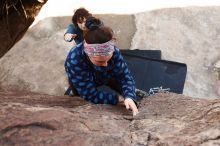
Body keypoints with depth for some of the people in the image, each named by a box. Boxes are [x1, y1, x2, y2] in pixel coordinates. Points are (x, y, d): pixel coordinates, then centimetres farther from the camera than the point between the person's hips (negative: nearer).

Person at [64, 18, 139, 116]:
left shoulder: (113, 51, -38)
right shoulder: (74, 61, -47)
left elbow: (124, 76, -30)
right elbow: (91, 95, -41)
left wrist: (129, 97, -50)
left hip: (106, 79, 2)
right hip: (82, 88, -2)